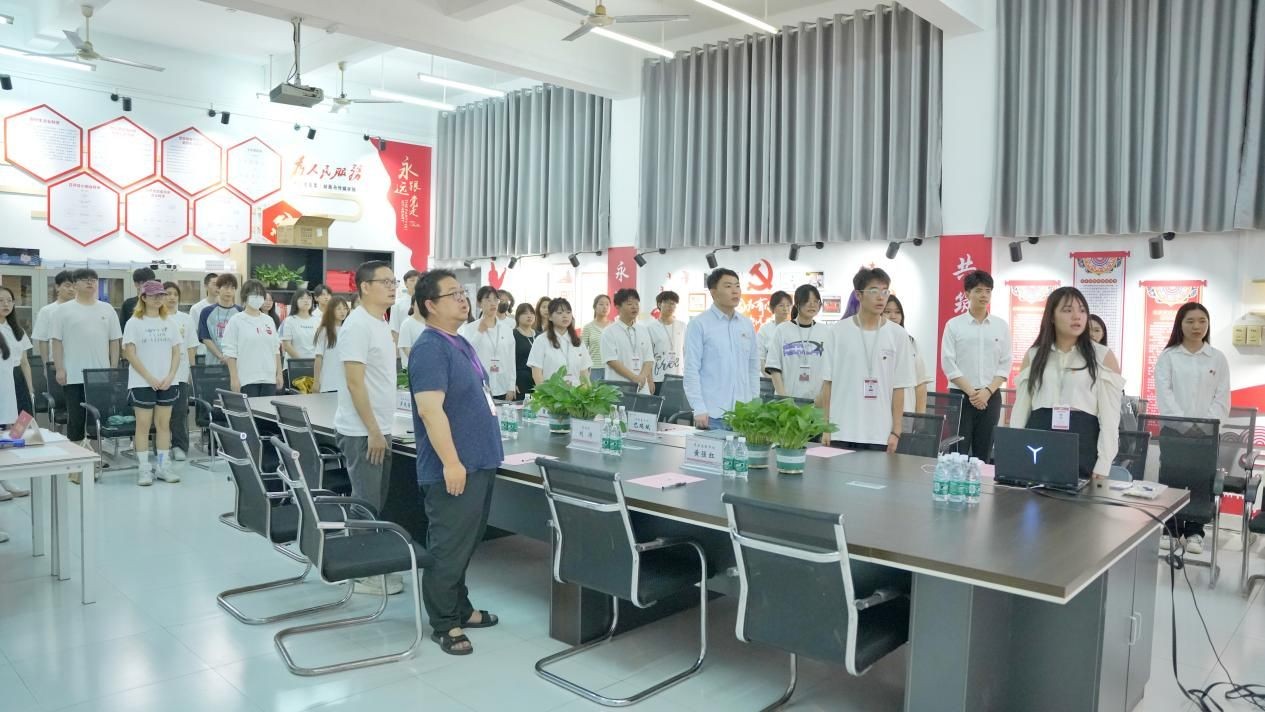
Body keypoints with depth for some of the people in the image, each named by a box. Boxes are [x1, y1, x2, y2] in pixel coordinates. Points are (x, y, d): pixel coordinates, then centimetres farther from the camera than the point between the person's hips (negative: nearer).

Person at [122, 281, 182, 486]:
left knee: (164, 423, 7)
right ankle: (143, 468, 6)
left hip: (167, 382, 4)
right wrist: (150, 378, -13)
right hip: (142, 382, -3)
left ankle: (163, 466, 13)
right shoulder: (134, 323, -2)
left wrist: (170, 377, -5)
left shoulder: (170, 323, 10)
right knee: (143, 424, -1)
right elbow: (130, 353, -7)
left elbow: (176, 352, 8)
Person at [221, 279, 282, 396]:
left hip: (269, 379, 5)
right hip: (246, 380, -5)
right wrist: (234, 378, -11)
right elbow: (230, 353, -5)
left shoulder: (269, 320, 14)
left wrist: (279, 374, 10)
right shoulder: (236, 321, -1)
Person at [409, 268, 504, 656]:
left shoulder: (460, 343, 14)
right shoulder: (430, 348, -17)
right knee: (448, 547, 1)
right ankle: (444, 624, 14)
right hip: (454, 467, -10)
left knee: (465, 544, 20)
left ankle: (460, 609, 33)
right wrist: (451, 462, -26)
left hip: (478, 461, 10)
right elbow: (431, 410, -24)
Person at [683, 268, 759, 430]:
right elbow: (691, 369, -7)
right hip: (712, 414, -4)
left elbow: (753, 368, 15)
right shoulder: (699, 324, -3)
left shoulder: (747, 325, 11)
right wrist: (699, 409, -14)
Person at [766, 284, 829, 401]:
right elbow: (774, 368, 0)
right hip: (788, 398, -1)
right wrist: (783, 397, -8)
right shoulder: (782, 330, 3)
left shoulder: (826, 332, 7)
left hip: (817, 399, 1)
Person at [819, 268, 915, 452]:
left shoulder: (898, 335, 1)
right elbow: (828, 382, 4)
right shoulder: (839, 332, 1)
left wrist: (896, 431, 0)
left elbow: (898, 388, 3)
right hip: (841, 432, 0)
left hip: (880, 435, 0)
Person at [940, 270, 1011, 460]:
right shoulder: (954, 325, 0)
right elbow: (948, 363, -5)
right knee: (958, 453, -4)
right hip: (960, 395, -2)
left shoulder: (1001, 325, 7)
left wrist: (988, 391, -9)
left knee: (983, 454, 7)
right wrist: (970, 392, -12)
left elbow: (1005, 364, 4)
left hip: (991, 397, 2)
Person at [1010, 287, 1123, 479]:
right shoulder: (1033, 355, 11)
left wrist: (1102, 467, -9)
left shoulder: (1103, 356, 4)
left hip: (1083, 445, -2)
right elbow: (1020, 410, 10)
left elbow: (1110, 417, -1)